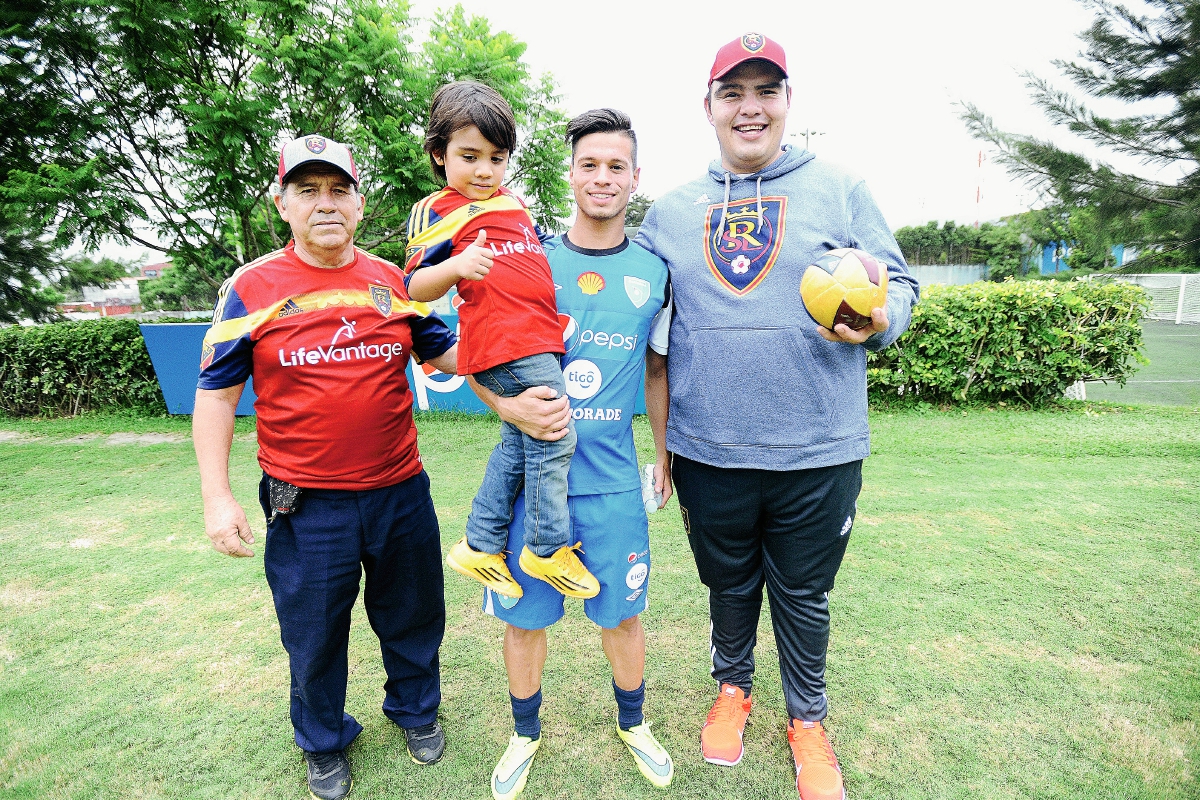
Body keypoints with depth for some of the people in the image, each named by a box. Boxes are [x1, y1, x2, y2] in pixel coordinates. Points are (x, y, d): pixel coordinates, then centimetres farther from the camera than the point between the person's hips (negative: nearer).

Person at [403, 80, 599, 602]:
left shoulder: (512, 202, 21)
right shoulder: (437, 211, -2)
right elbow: (415, 288, -10)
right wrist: (456, 266, -27)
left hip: (538, 338, 9)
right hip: (509, 342, -9)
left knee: (519, 443, 14)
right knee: (555, 438, -7)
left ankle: (480, 547, 25)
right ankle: (548, 548, 11)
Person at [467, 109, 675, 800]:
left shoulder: (654, 271, 2)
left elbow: (658, 371, 10)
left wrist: (666, 457, 14)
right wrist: (510, 405, -18)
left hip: (612, 480, 1)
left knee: (622, 613, 13)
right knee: (524, 615, 12)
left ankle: (634, 724, 42)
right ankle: (526, 734, 39)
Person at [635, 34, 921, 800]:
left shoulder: (840, 190, 3)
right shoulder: (672, 210, 9)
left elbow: (899, 284, 2)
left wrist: (878, 319, -18)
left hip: (817, 453, -1)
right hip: (707, 451, 2)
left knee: (804, 595, 15)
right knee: (729, 584, 20)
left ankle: (808, 720, 40)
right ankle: (733, 688, 47)